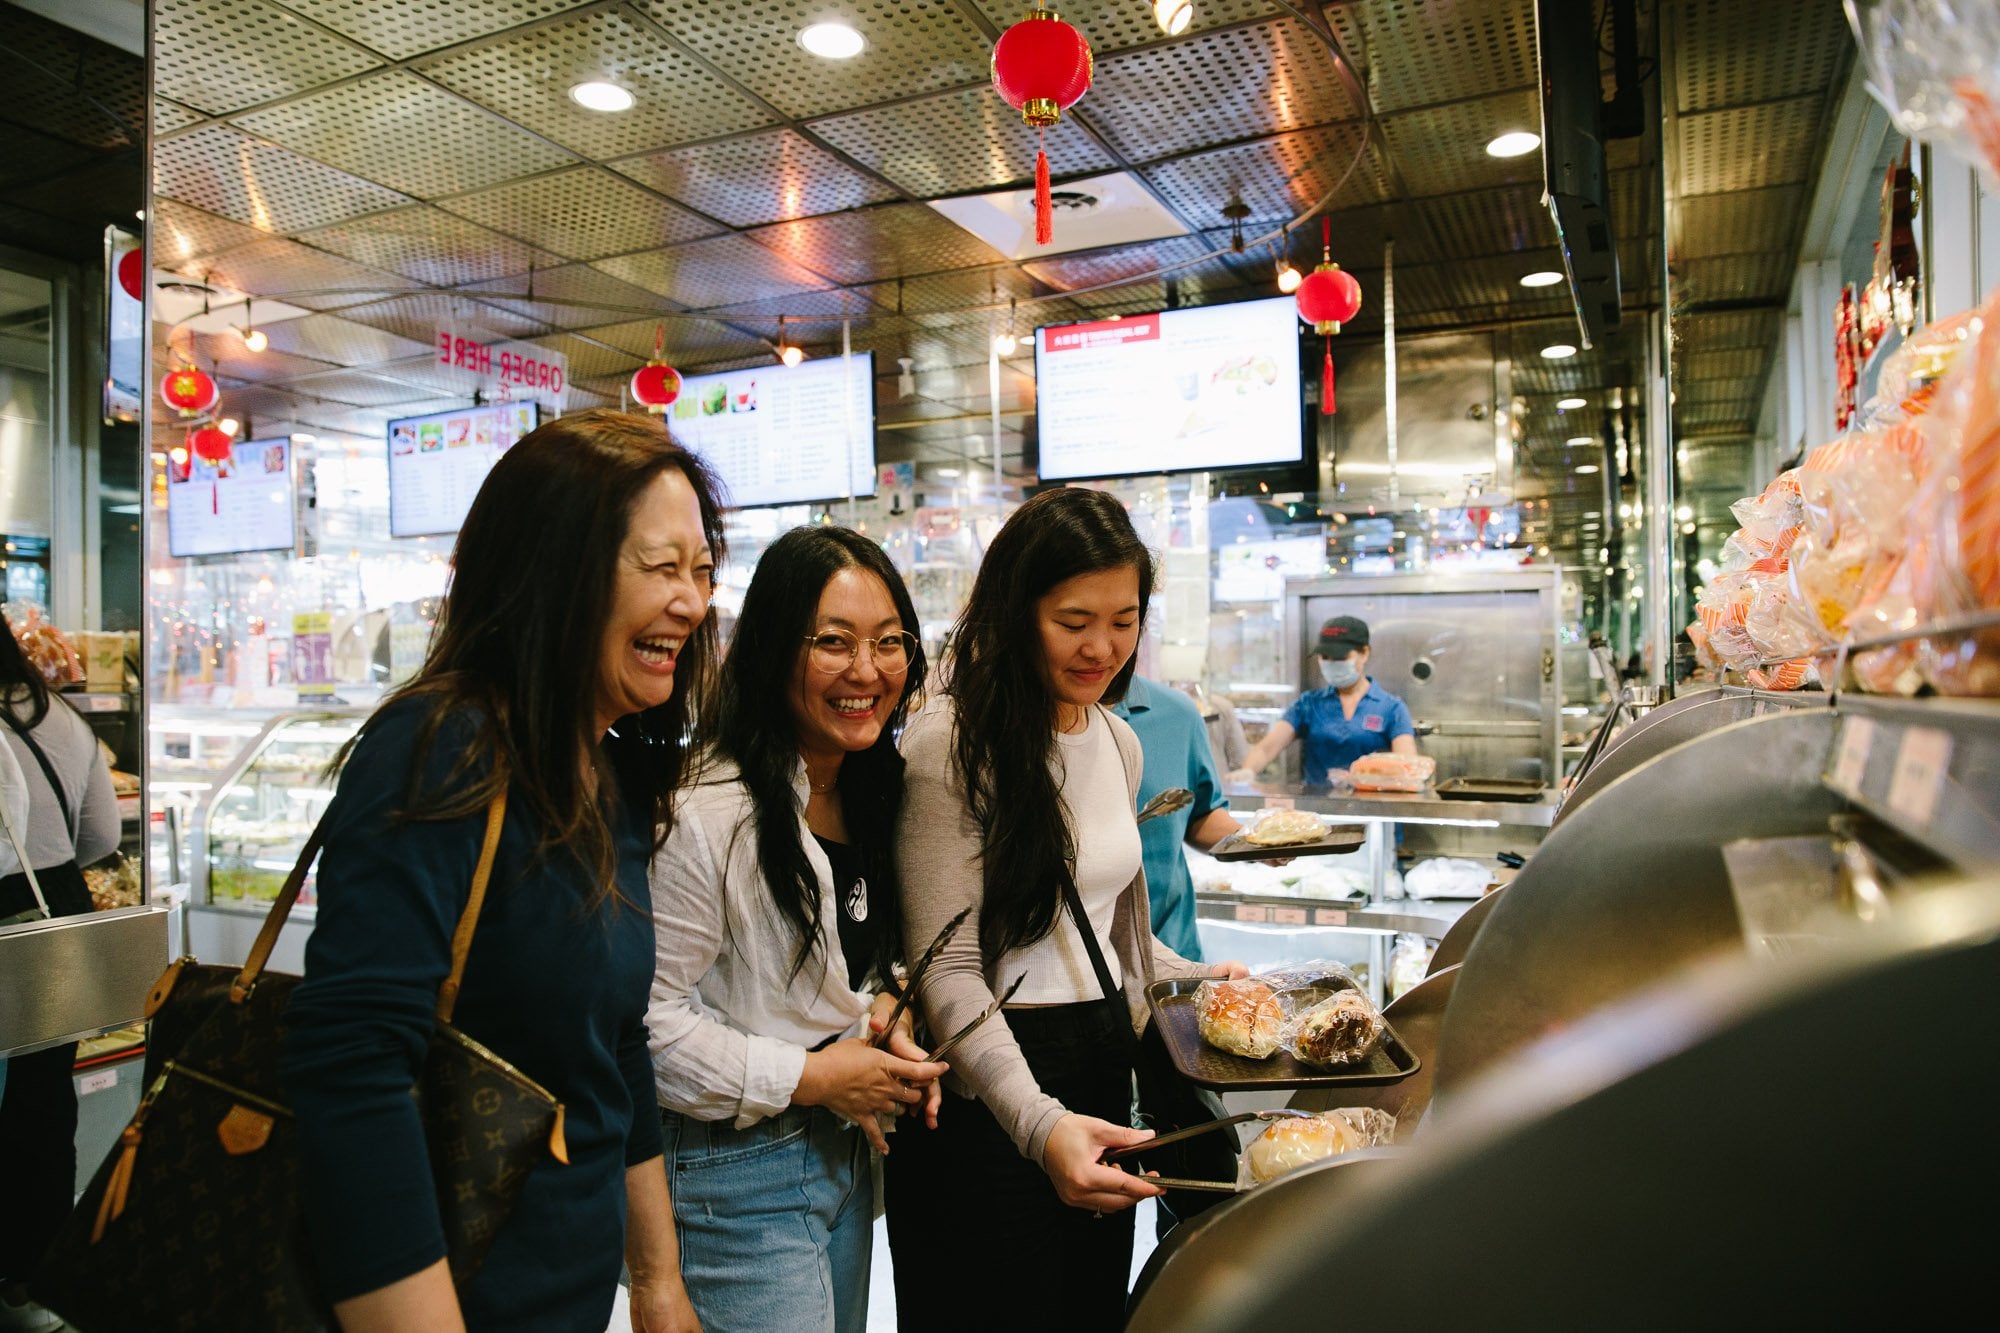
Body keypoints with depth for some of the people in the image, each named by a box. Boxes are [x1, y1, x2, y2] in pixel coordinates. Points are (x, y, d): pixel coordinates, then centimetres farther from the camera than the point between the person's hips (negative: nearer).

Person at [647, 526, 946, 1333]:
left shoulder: (874, 793, 4)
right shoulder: (707, 816, -23)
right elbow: (648, 1019, -22)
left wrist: (883, 1017, -3)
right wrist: (811, 1077, -19)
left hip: (846, 1151, 8)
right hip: (735, 1173, -8)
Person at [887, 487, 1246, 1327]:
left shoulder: (1118, 744, 8)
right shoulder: (950, 745, -16)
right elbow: (950, 974, -20)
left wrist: (1206, 980, 19)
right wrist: (1039, 1122, -31)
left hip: (1104, 1067, 7)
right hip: (991, 1087, -7)